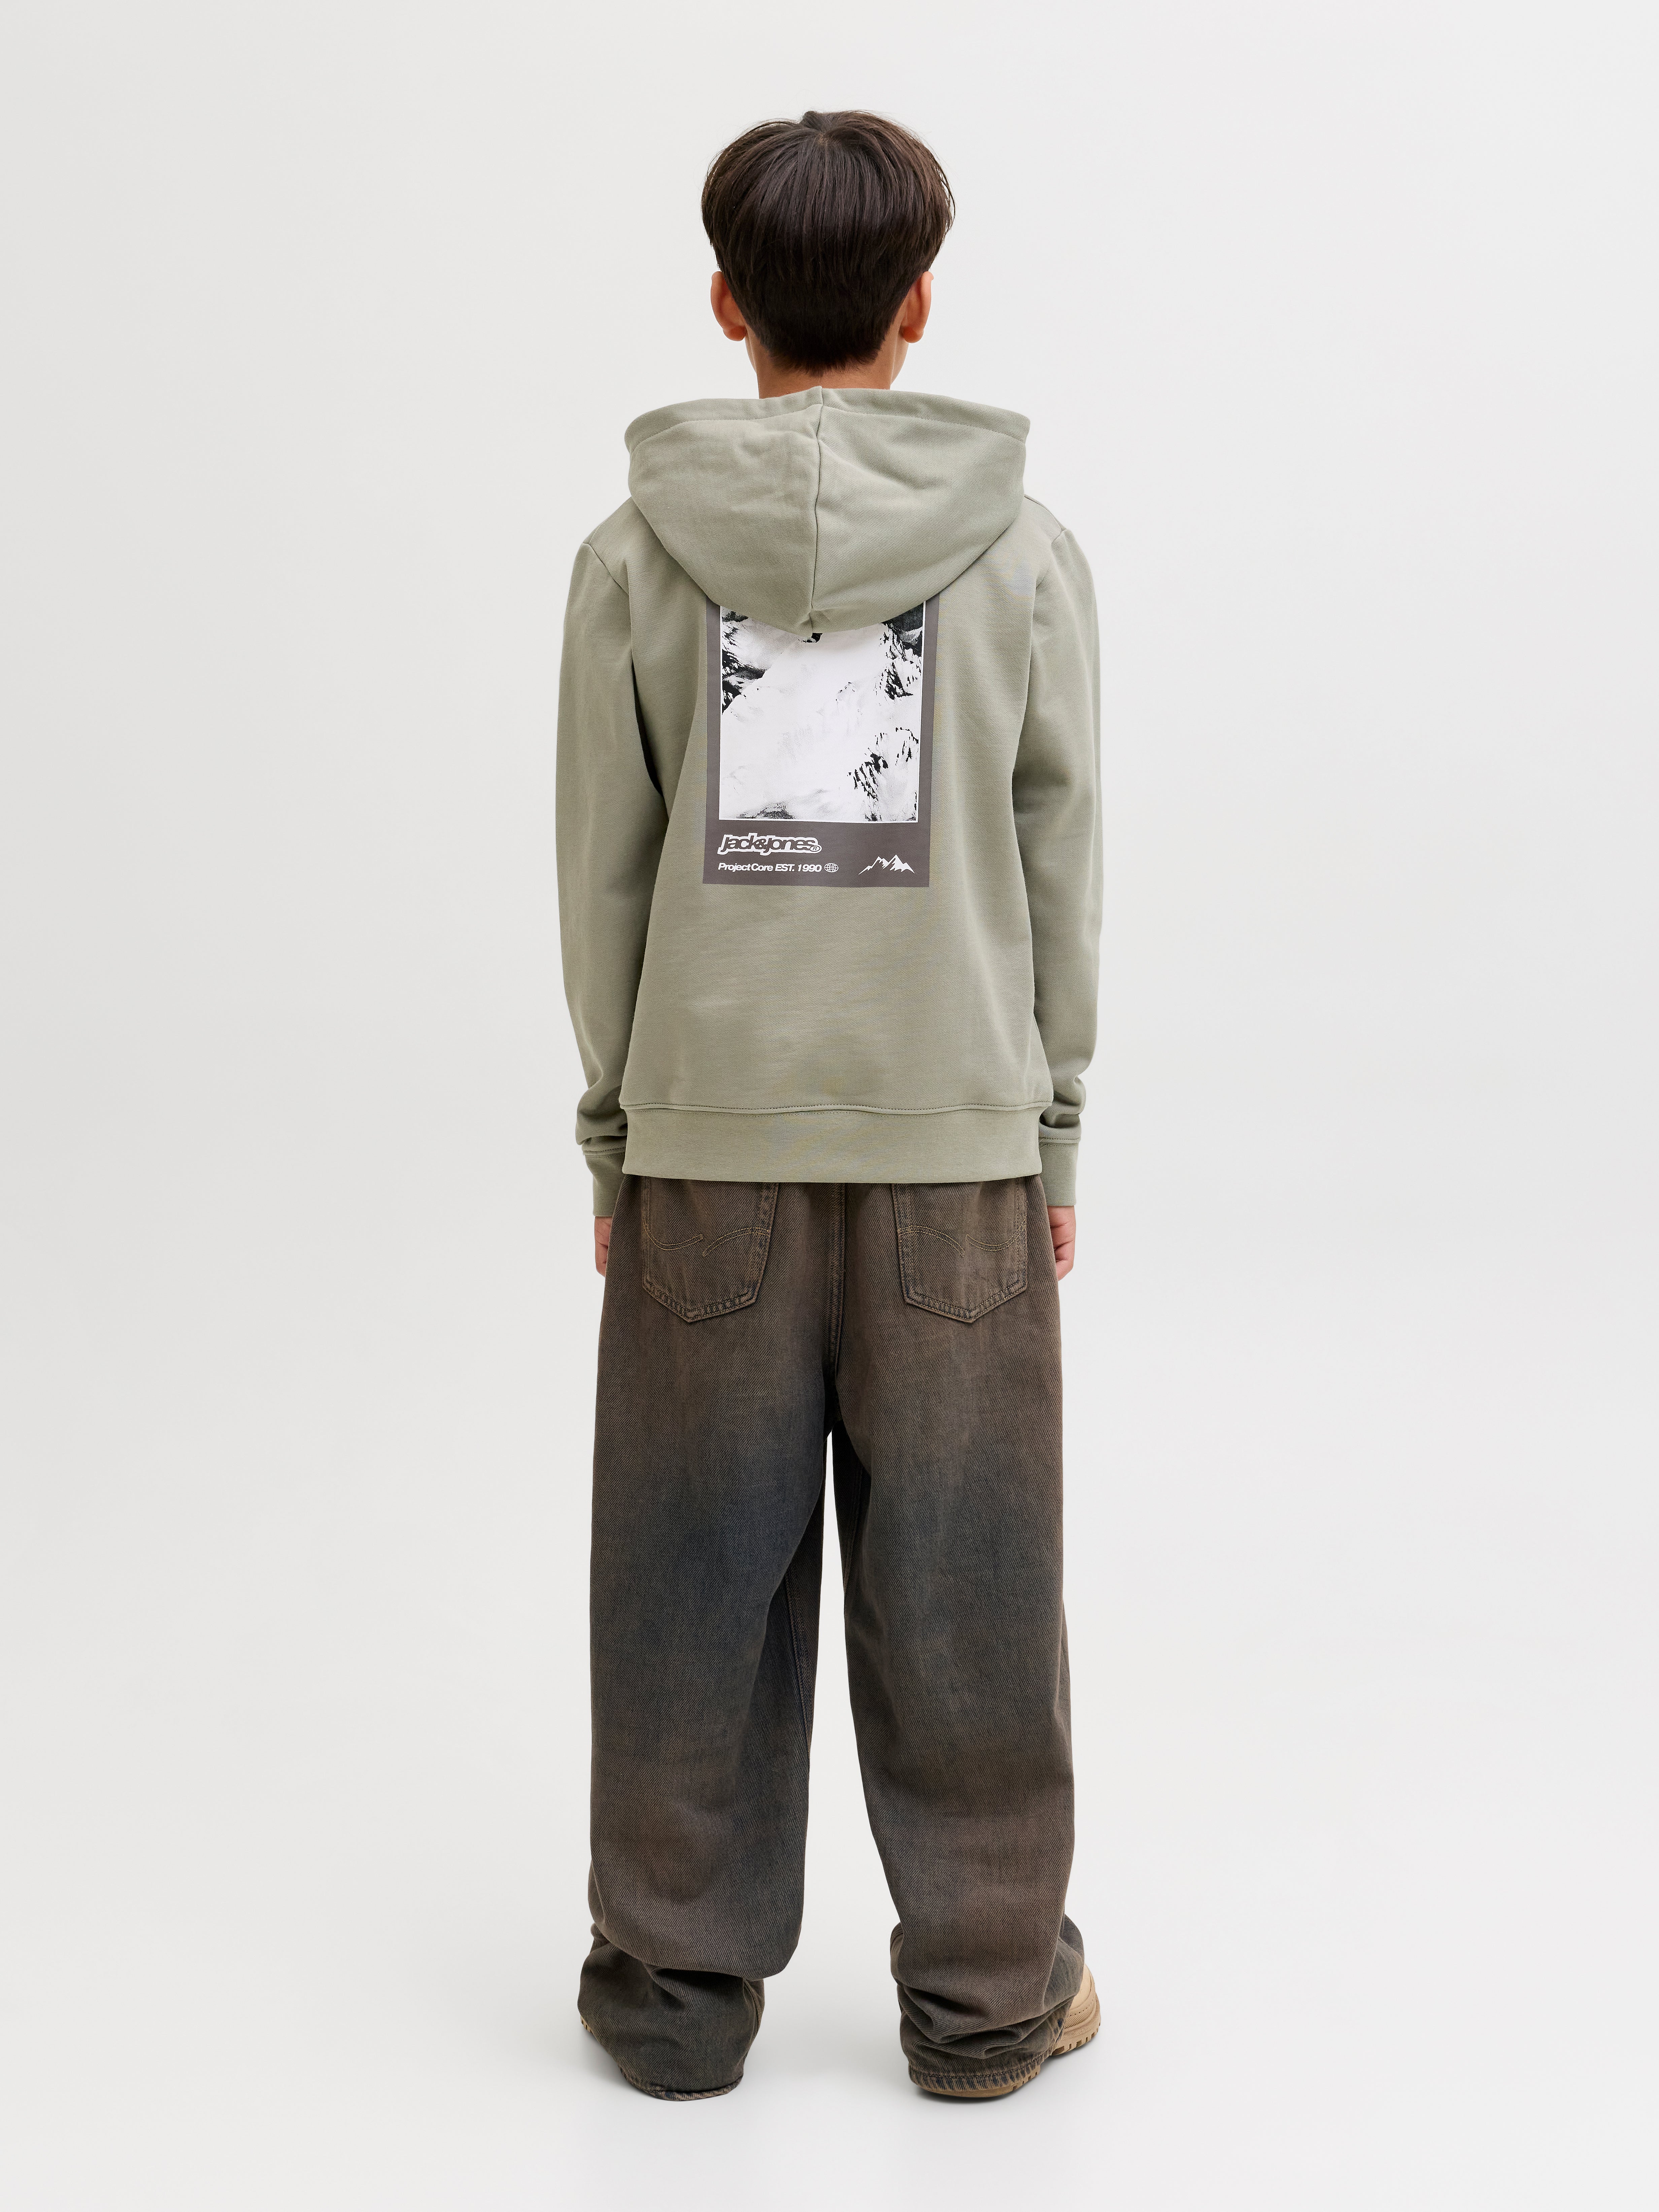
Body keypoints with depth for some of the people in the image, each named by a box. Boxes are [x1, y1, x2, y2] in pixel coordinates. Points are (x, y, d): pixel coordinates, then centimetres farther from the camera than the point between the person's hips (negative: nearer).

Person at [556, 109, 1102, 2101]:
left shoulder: (635, 561, -3)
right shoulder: (1027, 562, -3)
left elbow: (602, 880, 1)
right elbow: (1060, 881, 1)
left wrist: (614, 1140, 11)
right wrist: (1051, 1136, 11)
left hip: (704, 1145, 0)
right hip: (955, 1145, 0)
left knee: (696, 1589, 10)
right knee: (960, 1595, 9)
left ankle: (678, 1981, 22)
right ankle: (987, 1989, 21)